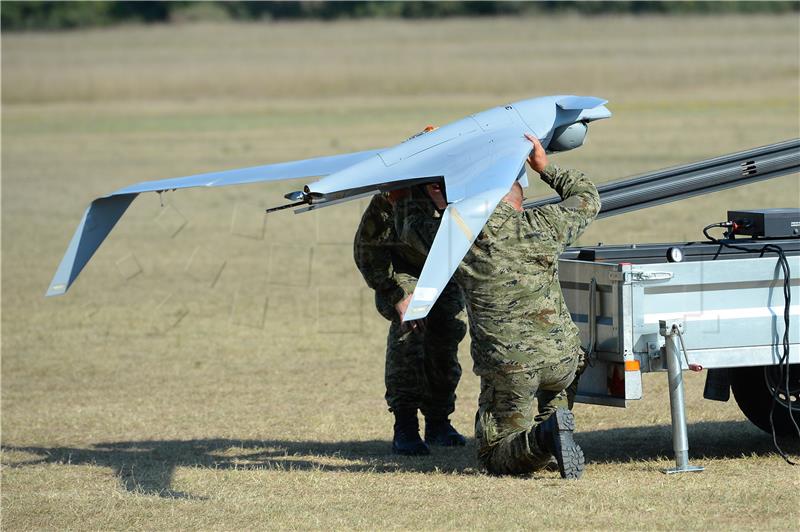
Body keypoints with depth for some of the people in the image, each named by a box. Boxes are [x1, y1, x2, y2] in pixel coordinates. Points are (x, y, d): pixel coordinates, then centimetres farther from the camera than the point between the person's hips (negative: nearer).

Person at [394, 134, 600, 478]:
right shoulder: (540, 226, -5)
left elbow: (407, 227, 16)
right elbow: (587, 200, 15)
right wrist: (546, 169, 22)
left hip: (505, 368, -2)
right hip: (561, 358, 3)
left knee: (495, 459, 10)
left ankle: (542, 438, -21)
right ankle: (555, 419, 14)